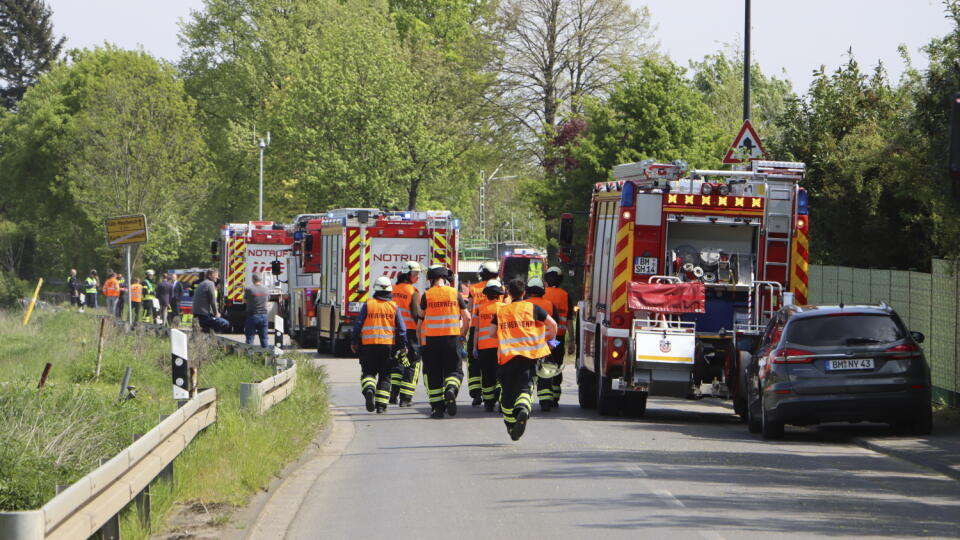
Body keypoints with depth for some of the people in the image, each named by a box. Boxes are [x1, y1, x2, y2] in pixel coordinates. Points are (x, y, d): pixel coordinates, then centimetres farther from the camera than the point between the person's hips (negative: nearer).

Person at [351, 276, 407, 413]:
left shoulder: (368, 304, -1)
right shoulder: (394, 306, 2)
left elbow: (358, 324, -1)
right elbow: (401, 329, 1)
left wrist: (355, 342, 10)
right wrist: (403, 347, 7)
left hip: (369, 344, -1)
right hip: (388, 345, 1)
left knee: (368, 371, 9)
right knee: (385, 376, 9)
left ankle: (369, 389, -23)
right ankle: (381, 405, 4)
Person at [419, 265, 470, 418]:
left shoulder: (427, 295, -1)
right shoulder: (455, 293, 3)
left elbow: (421, 319, -2)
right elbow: (467, 317, 3)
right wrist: (463, 334, 17)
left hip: (431, 338, -1)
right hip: (452, 337, 1)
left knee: (433, 373, 8)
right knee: (454, 370, 9)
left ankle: (437, 407, 6)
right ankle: (451, 390, -23)